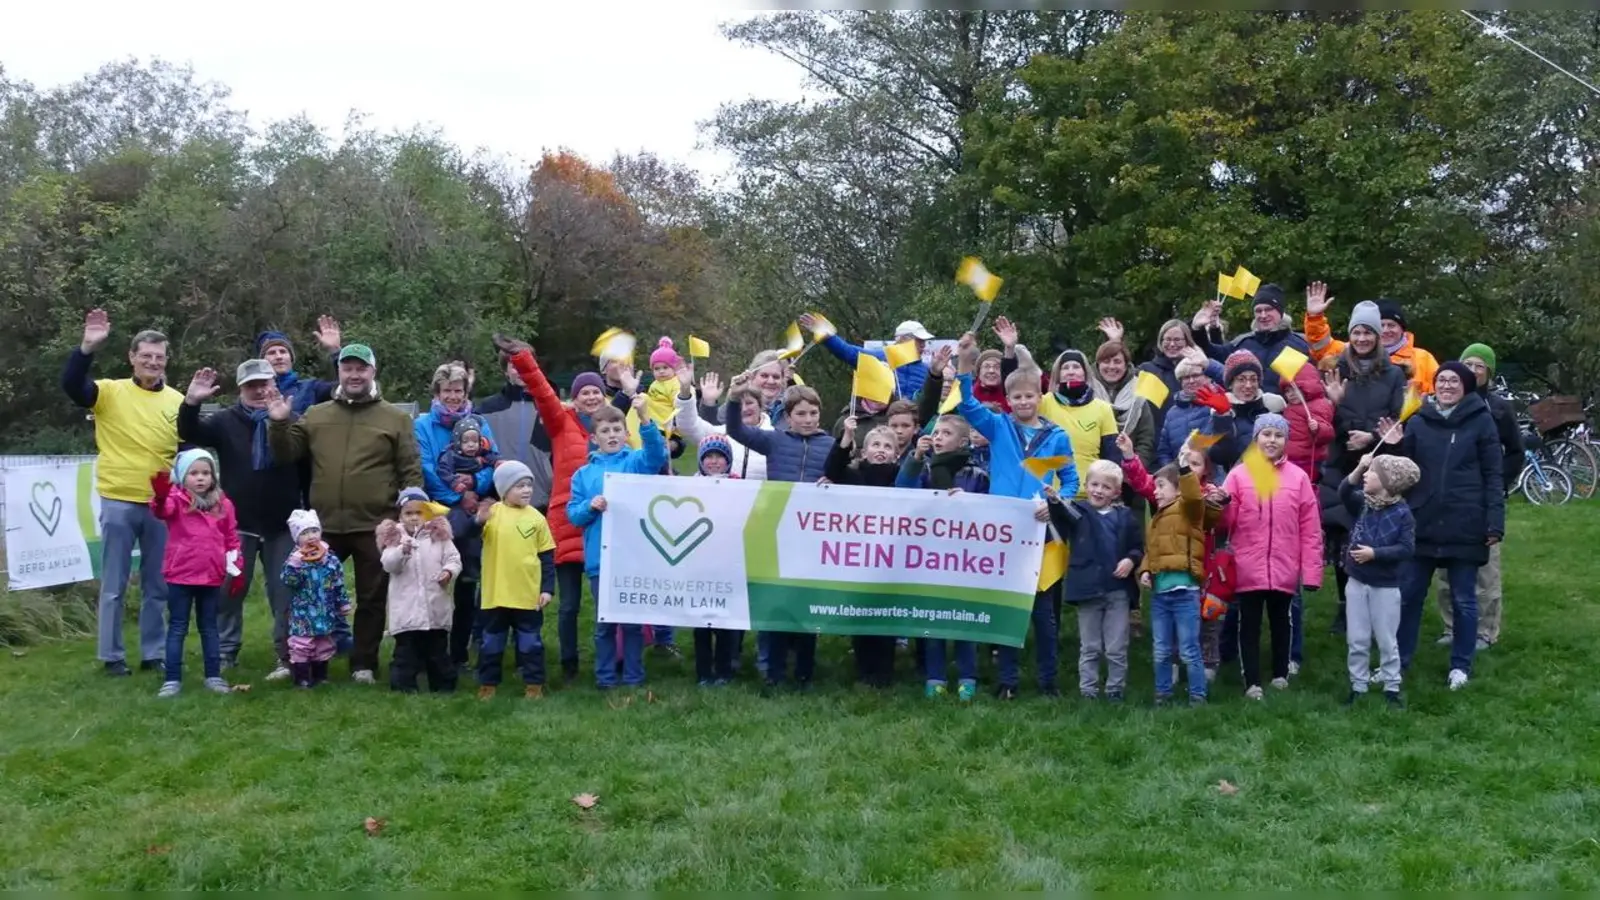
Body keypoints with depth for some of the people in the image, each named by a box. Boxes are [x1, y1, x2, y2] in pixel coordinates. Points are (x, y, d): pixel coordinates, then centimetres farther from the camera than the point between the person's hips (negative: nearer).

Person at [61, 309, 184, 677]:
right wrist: (88, 348, -32)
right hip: (119, 503, -3)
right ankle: (112, 656, 16)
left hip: (162, 506, 3)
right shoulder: (111, 392, -2)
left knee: (157, 587, 10)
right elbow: (71, 385, -20)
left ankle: (154, 653, 21)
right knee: (114, 587, 5)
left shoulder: (177, 401, 5)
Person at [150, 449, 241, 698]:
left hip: (212, 576, 3)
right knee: (177, 628, 5)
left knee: (209, 627, 14)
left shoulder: (222, 504, 5)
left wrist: (236, 569, 8)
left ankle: (214, 676, 20)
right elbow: (162, 510, -30)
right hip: (180, 576, -3)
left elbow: (231, 537, 12)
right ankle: (173, 679, 9)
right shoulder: (176, 499, -6)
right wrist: (160, 497, -53)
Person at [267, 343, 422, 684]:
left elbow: (411, 471, 1)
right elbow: (287, 453, 9)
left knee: (371, 599, 7)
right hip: (325, 526, 2)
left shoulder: (395, 418, 3)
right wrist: (278, 424, -8)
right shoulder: (315, 415, 10)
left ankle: (364, 665, 18)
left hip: (374, 527, -2)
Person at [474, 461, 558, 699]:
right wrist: (478, 522, -30)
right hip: (495, 594, 0)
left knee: (530, 643, 9)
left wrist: (547, 588, -3)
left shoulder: (536, 518, 0)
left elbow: (547, 557, 4)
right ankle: (487, 684, 23)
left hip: (529, 595, 0)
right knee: (492, 643, 11)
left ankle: (534, 684, 18)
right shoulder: (491, 513, -3)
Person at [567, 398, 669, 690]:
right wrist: (590, 506, -15)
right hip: (600, 558, 1)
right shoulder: (583, 474, 8)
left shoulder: (637, 462, 4)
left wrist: (644, 418, -33)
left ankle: (634, 678, 18)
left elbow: (657, 453, -18)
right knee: (605, 621, 9)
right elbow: (573, 514, 7)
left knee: (634, 619, 8)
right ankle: (605, 678, 20)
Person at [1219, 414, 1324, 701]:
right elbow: (1226, 521, -4)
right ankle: (1252, 682, 13)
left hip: (1283, 568, 1)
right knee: (1249, 624, 5)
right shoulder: (1238, 474, -2)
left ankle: (1281, 675, 31)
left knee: (1281, 622, 16)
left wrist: (1311, 570, -4)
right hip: (1248, 569, -1)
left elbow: (1310, 529, -1)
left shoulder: (1298, 477, 1)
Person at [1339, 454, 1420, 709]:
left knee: (1387, 641, 7)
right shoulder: (1363, 504, 1)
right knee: (1357, 640, 9)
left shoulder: (1402, 513, -12)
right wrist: (1358, 469, -24)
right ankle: (1357, 686, 18)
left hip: (1385, 587, -4)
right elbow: (1344, 492, -16)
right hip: (1357, 583, 4)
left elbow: (1407, 549, -17)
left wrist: (1374, 553, -22)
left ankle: (1392, 688, 18)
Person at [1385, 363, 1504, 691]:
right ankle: (1397, 660, 19)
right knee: (1408, 595, 8)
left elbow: (1493, 475, -3)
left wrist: (1495, 522, -11)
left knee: (1463, 600, 8)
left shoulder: (1481, 421, -1)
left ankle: (1460, 666, 19)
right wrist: (1394, 448, -8)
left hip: (1465, 527, -3)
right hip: (1422, 524, 3)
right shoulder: (1418, 422, 7)